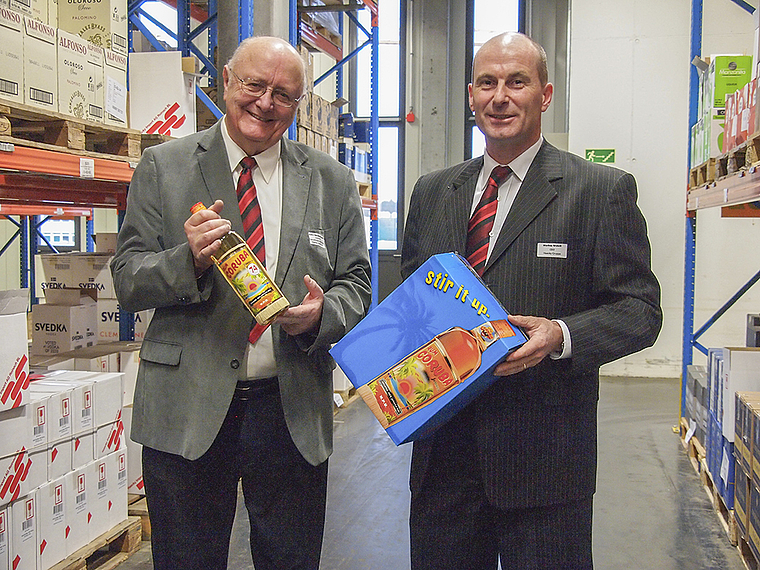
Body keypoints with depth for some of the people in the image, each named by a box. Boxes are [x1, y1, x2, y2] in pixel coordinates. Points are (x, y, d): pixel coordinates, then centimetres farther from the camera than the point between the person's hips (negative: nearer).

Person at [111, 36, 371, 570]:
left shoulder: (332, 181, 7)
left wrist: (321, 313, -14)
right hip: (187, 409, -1)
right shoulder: (163, 167, 2)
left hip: (294, 411, 2)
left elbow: (355, 283, 8)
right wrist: (189, 261, -19)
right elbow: (128, 280, 1)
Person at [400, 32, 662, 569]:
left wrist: (561, 336, -22)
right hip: (443, 445, 4)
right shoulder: (432, 192, 10)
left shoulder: (604, 191, -4)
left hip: (544, 456, -4)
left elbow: (640, 309, -4)